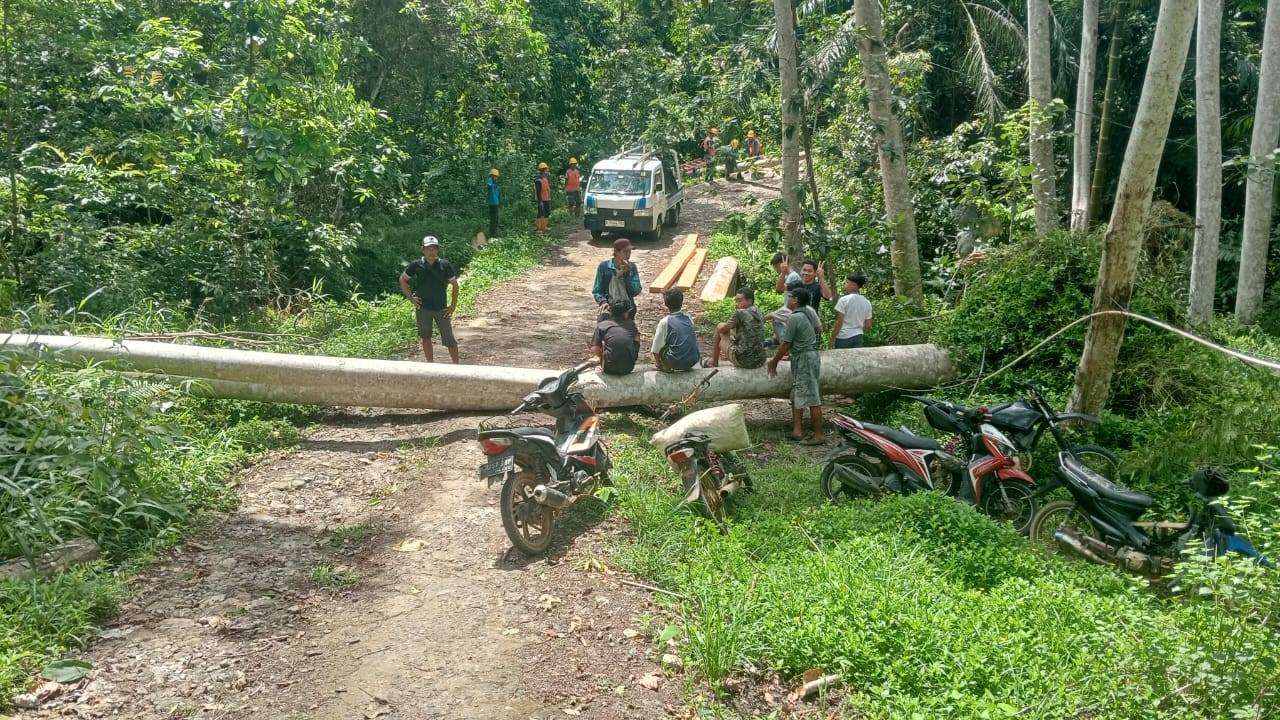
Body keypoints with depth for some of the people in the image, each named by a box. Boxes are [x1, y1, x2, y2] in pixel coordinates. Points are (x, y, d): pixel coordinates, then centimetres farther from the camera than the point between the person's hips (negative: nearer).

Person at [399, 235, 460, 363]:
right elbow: (402, 279, 8)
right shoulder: (416, 265, -5)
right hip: (423, 308, 1)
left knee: (449, 339, 0)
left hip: (441, 309, -1)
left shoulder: (445, 265, -8)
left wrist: (453, 306, -4)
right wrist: (410, 297, 0)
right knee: (425, 337, 12)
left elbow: (455, 285, 0)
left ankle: (456, 365, 11)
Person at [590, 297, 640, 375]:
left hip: (610, 369, -2)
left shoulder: (601, 325, 5)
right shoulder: (631, 324, 10)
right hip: (629, 368, 2)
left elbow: (594, 350, -2)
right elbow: (637, 335, 32)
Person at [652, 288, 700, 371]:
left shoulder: (664, 322, -4)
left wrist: (658, 363, 16)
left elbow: (656, 348, -1)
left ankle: (666, 367, 11)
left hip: (676, 363, -5)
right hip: (694, 361, 5)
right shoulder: (688, 317, 9)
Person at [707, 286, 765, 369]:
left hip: (743, 361, -7)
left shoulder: (740, 313, -10)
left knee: (719, 327, 12)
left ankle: (714, 363, 24)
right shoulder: (759, 313, 10)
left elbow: (722, 329, 1)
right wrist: (733, 333, 11)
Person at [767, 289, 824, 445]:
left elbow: (786, 345, -15)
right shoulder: (809, 311, 6)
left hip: (804, 359, -10)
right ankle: (797, 430, 17)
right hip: (811, 353, 10)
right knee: (796, 396, 14)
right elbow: (817, 329, 22)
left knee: (811, 398, -3)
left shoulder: (794, 318, -20)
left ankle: (819, 435, 2)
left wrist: (774, 362, -2)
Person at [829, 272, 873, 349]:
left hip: (843, 338, -5)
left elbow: (839, 322, -12)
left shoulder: (844, 300, -12)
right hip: (858, 338, 5)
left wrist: (832, 340, -6)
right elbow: (868, 325, 8)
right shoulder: (867, 302, 5)